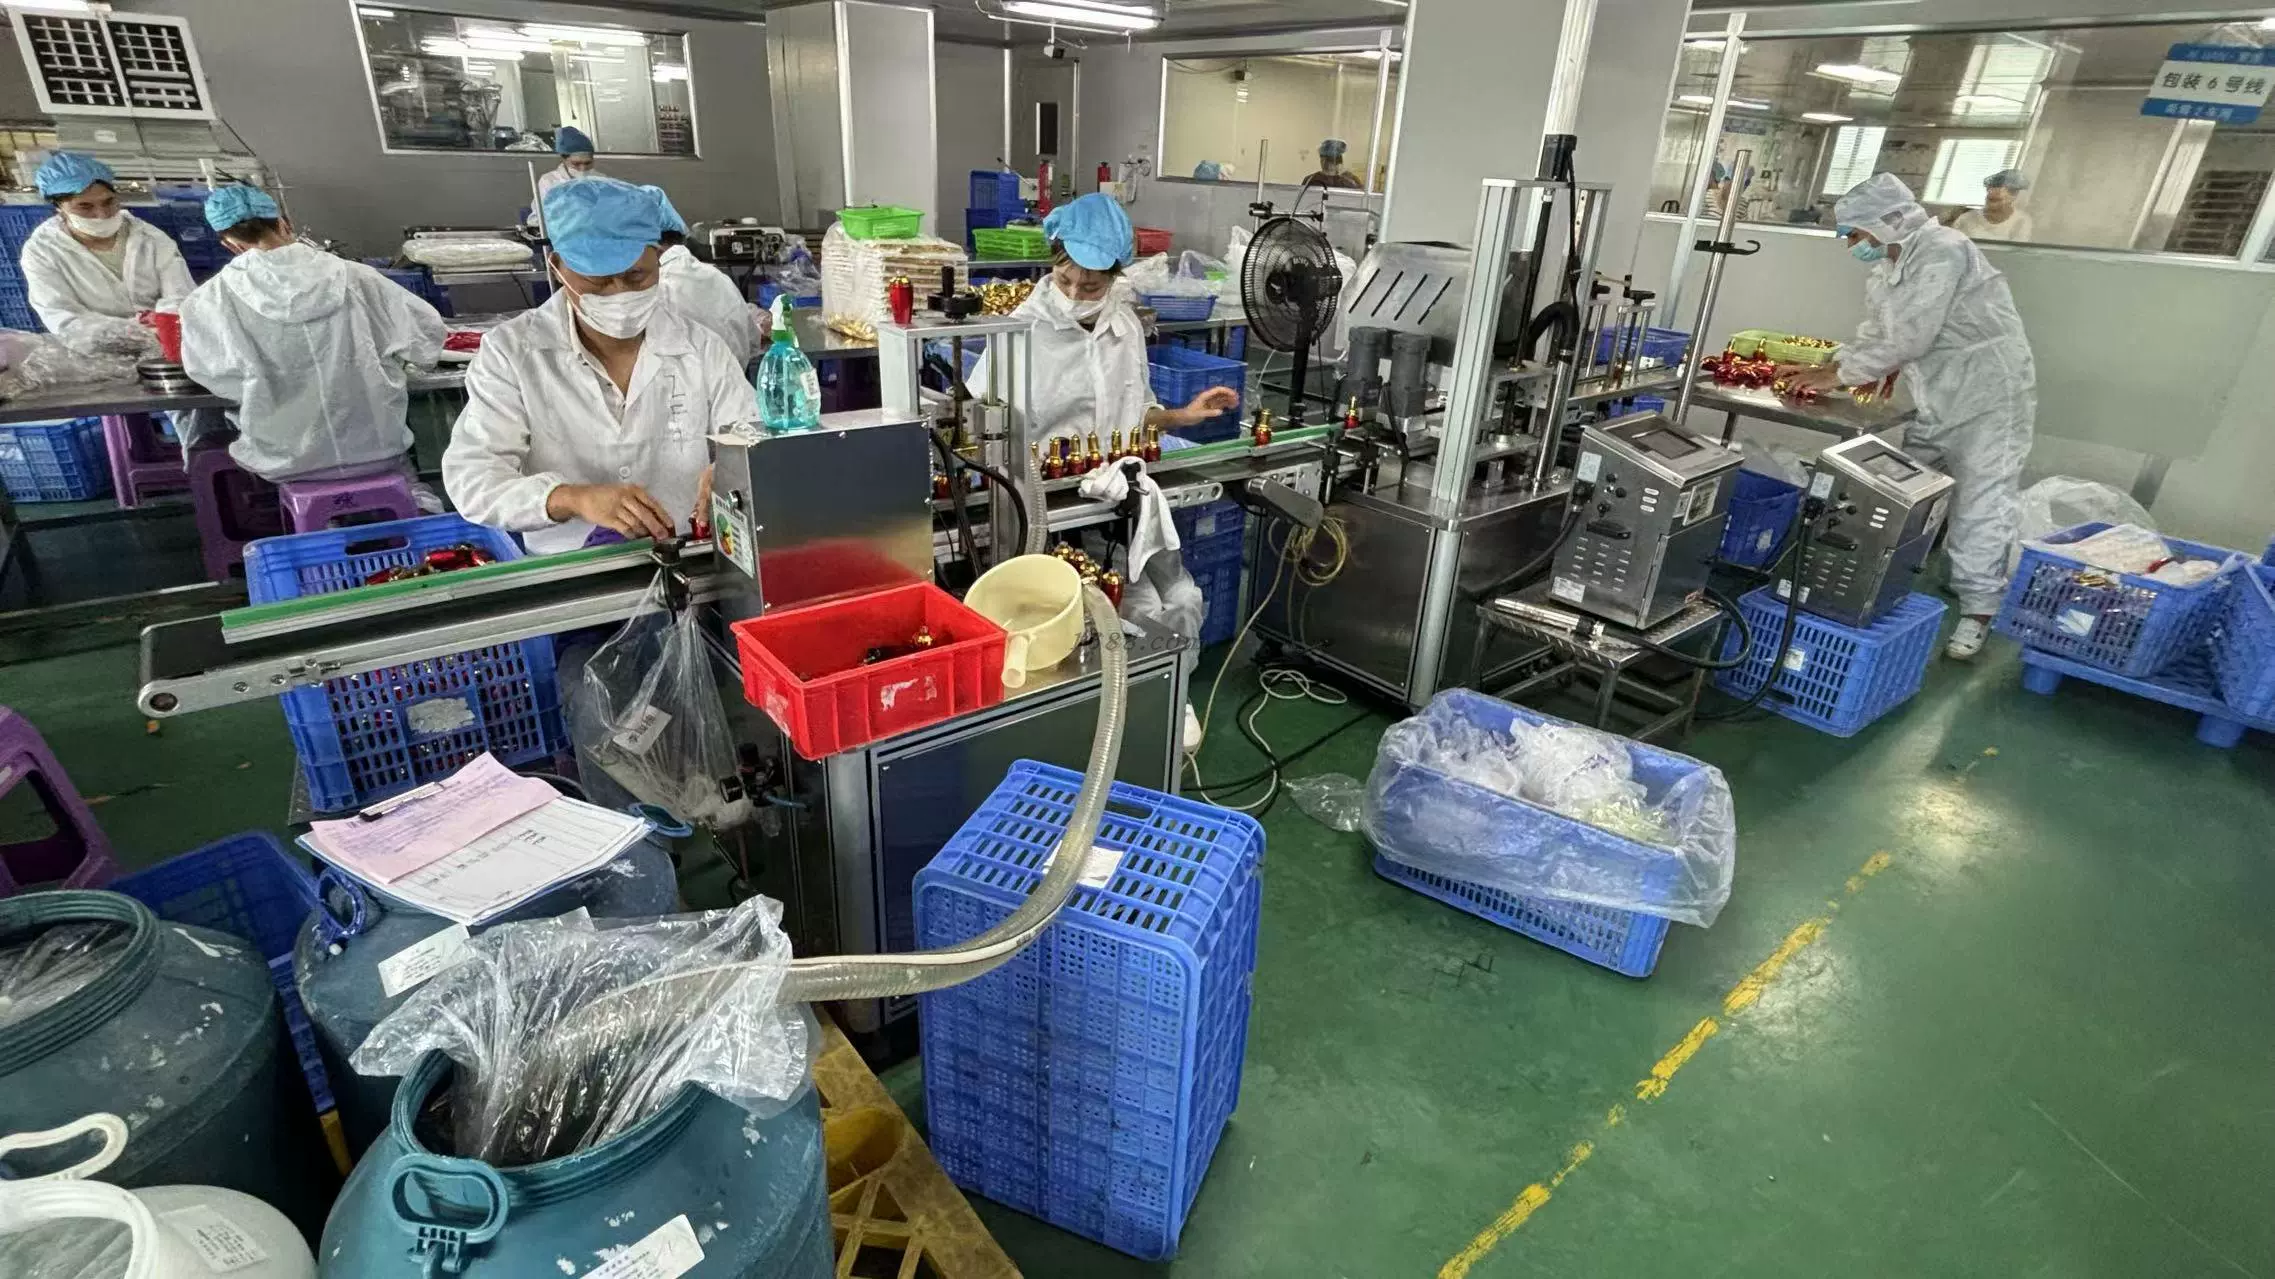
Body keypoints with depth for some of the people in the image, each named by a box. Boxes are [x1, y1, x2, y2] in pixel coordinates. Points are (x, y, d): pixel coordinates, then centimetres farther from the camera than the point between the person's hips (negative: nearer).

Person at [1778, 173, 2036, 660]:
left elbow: (1909, 339, -26)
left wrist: (1839, 375, -18)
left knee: (1980, 507, -5)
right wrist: (1824, 368, -4)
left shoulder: (1942, 251, -20)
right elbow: (1874, 336, 11)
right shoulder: (1887, 268, 8)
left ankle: (1977, 610, 2)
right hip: (1938, 405, 9)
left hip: (1989, 400, -9)